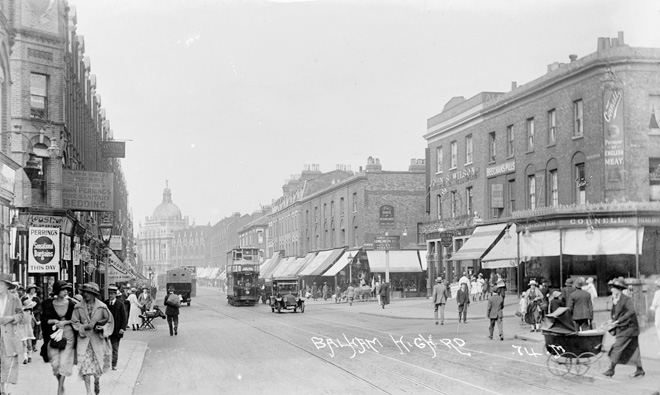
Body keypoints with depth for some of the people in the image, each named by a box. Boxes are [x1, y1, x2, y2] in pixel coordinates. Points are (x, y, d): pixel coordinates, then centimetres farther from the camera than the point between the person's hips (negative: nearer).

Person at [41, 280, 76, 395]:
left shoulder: (71, 304, -1)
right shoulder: (48, 304, 1)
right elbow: (45, 319, 0)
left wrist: (65, 322, -12)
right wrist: (55, 322, -16)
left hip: (68, 335, -1)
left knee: (64, 362, -5)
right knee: (55, 363, -2)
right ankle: (60, 384, 22)